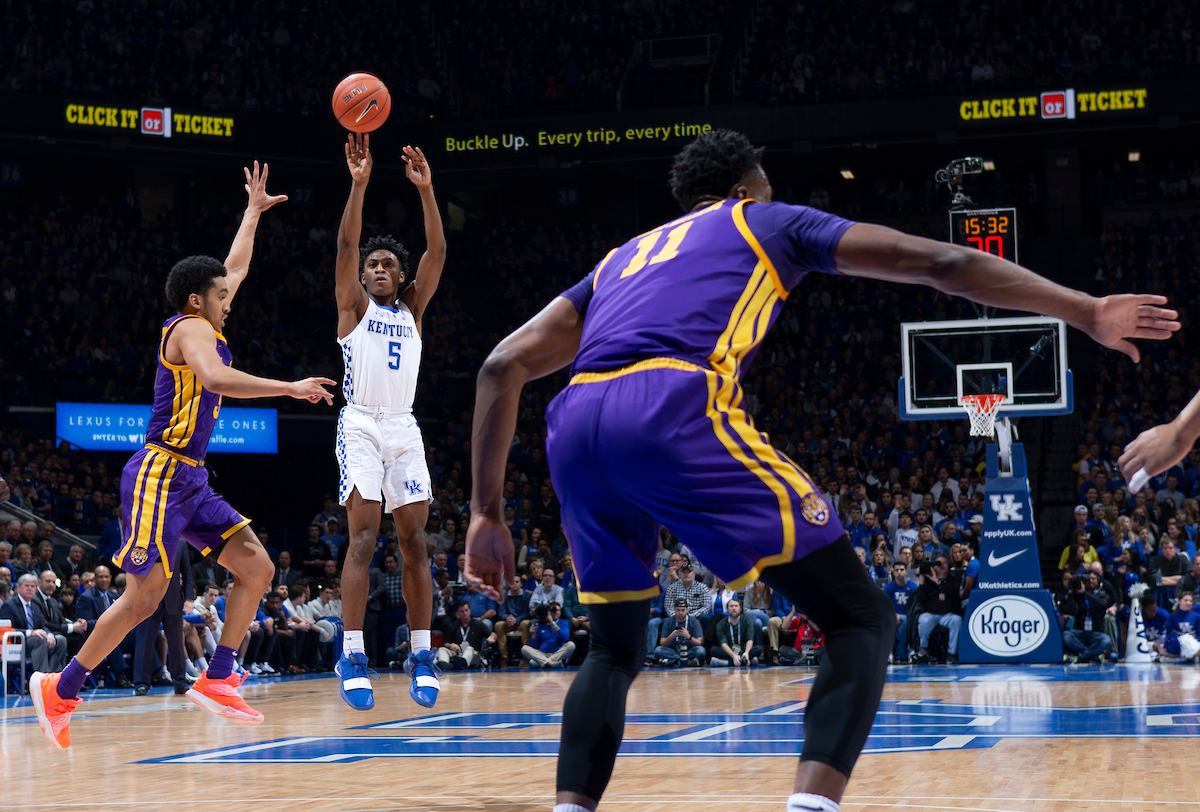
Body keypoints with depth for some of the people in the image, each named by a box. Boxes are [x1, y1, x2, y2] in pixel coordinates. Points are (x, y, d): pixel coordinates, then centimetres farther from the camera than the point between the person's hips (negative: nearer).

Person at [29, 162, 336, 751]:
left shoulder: (206, 328, 16)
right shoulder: (190, 329, -10)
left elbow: (235, 269, 33)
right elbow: (216, 379, -32)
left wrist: (253, 212, 38)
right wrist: (291, 389, -29)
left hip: (190, 480, 10)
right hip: (160, 475, -10)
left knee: (257, 569, 1)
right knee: (143, 597, -10)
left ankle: (216, 681, 2)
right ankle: (61, 691, 1)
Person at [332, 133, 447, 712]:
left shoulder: (412, 310, 16)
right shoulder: (353, 307, 8)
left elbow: (437, 252, 5)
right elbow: (346, 245, -6)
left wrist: (425, 190, -5)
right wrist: (358, 184, -16)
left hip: (404, 429, 4)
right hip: (361, 426, -4)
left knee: (414, 541, -1)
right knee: (363, 539, -14)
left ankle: (420, 655, 3)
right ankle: (352, 657, -15)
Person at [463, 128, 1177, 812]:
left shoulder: (622, 258, 37)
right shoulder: (767, 223, 28)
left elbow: (503, 366, 25)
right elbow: (941, 263, 23)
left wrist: (488, 515, 25)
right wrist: (1085, 312, 27)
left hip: (575, 429, 5)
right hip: (675, 412, -5)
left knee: (615, 651, 26)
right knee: (863, 619, 3)